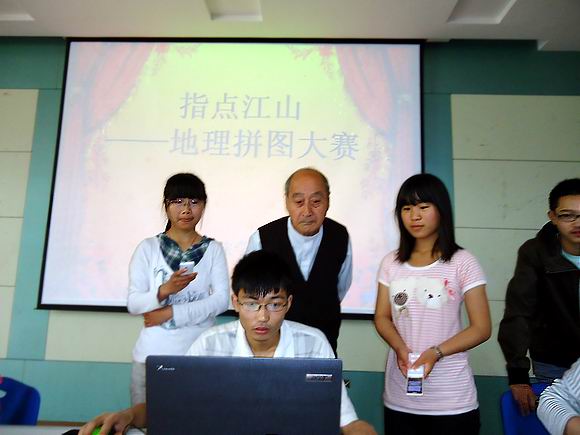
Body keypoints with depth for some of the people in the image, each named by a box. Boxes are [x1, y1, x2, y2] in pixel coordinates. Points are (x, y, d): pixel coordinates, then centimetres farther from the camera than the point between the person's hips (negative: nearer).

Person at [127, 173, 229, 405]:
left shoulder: (213, 249, 4)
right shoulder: (148, 248, 2)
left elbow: (221, 300, -6)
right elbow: (133, 304, -3)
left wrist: (170, 313, -11)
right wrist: (163, 291, -22)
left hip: (200, 356, 0)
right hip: (152, 355, 0)